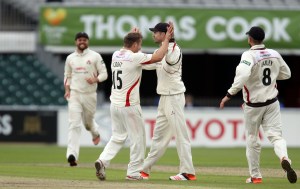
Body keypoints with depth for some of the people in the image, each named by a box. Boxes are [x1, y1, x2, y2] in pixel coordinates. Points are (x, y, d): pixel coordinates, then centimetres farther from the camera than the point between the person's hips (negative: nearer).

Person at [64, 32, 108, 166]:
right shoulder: (70, 58, 8)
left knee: (88, 121, 14)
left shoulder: (95, 56, 0)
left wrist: (95, 80, -21)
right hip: (74, 95, 1)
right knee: (74, 124, -12)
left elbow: (104, 73, -1)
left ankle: (95, 133, 53)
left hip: (90, 95, -1)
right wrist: (67, 90, 1)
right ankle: (72, 155, -22)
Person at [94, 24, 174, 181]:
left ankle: (103, 161, -3)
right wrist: (167, 39, -4)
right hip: (129, 105, -7)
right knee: (137, 138, 5)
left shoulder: (116, 55, 7)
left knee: (118, 137, 17)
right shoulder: (134, 57, -15)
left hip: (114, 104, 7)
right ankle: (133, 172, 7)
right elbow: (158, 57, -14)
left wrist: (133, 36, 35)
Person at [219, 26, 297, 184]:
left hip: (253, 105, -3)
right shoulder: (275, 54, 1)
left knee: (252, 139, 12)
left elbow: (242, 75, -34)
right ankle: (284, 158, -34)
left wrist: (229, 95, -30)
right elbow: (286, 74, 14)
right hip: (272, 103, 3)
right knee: (275, 135, -2)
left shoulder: (249, 56, -17)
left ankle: (255, 176, 18)